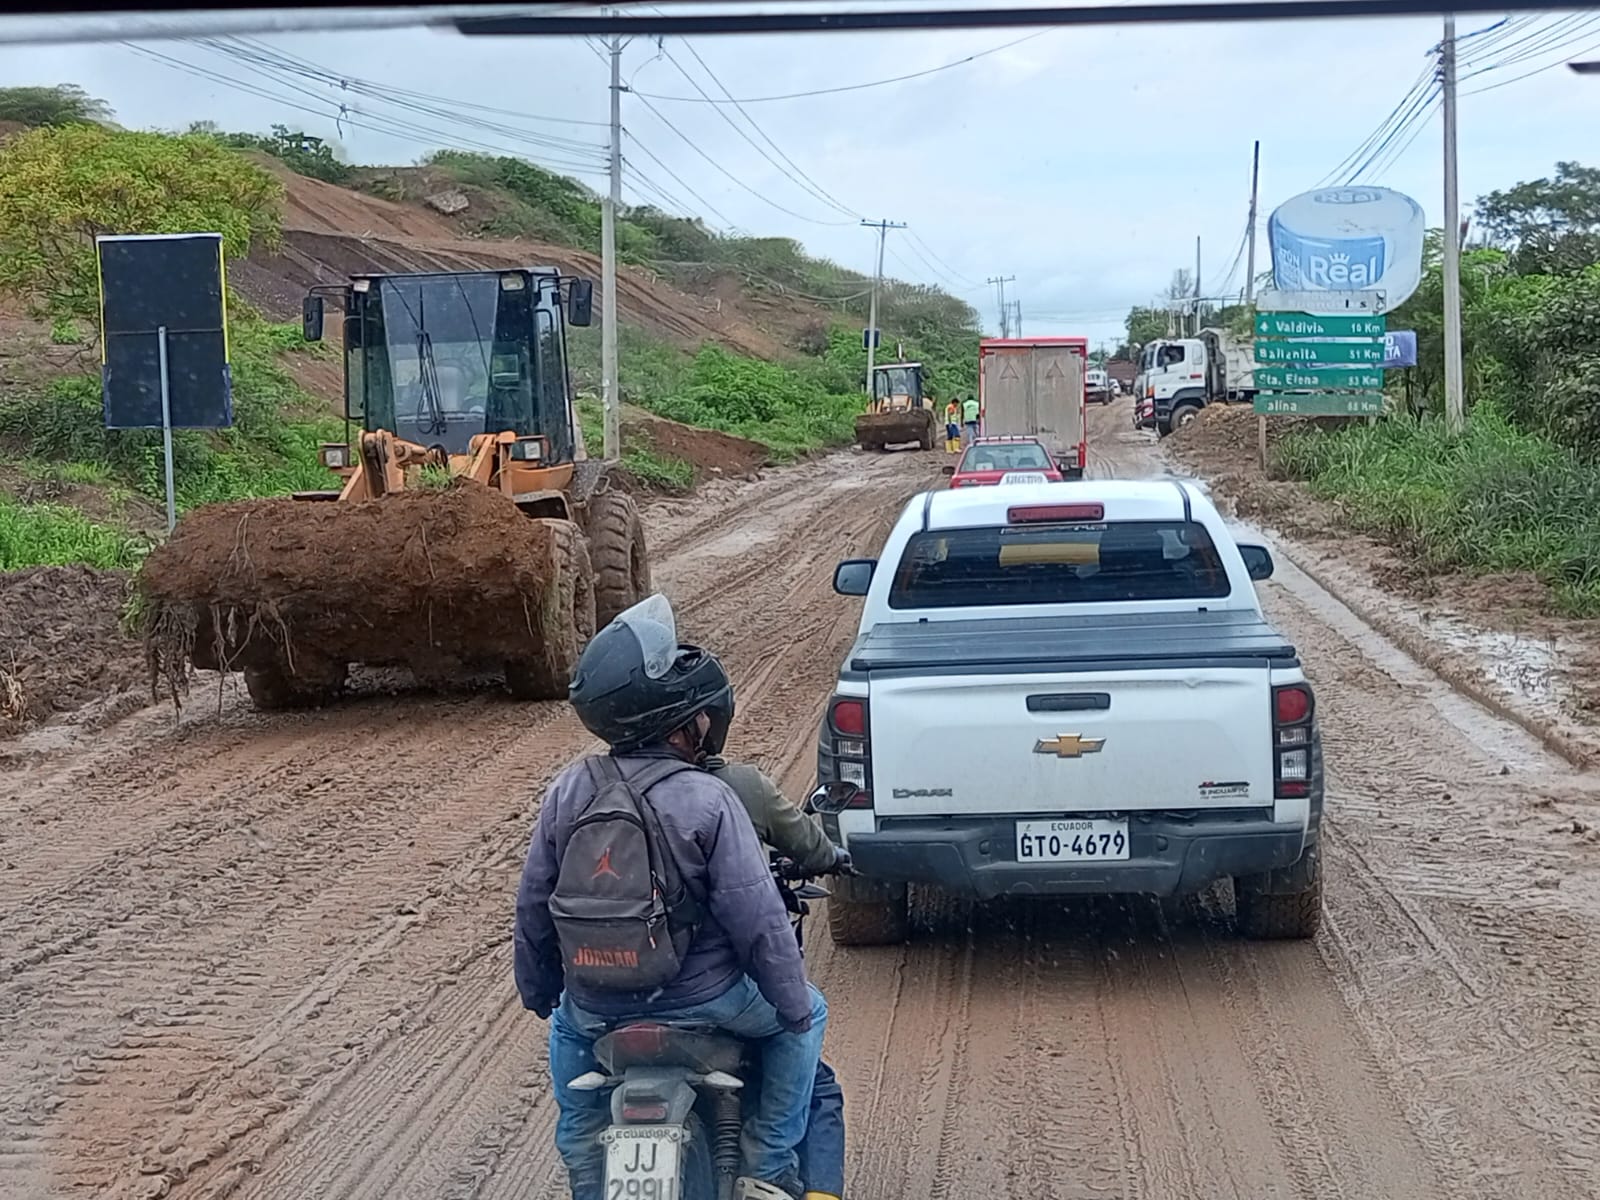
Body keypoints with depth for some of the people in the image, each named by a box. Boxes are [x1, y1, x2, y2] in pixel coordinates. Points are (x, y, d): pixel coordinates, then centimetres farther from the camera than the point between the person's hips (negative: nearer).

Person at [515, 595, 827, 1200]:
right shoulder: (709, 801, -20)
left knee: (569, 1029, 38)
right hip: (704, 1001, -4)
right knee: (806, 1017, 23)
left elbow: (534, 904, 3)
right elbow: (757, 919, -18)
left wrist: (538, 992, 19)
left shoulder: (568, 791, -6)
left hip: (596, 1007, 4)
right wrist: (794, 1006, -4)